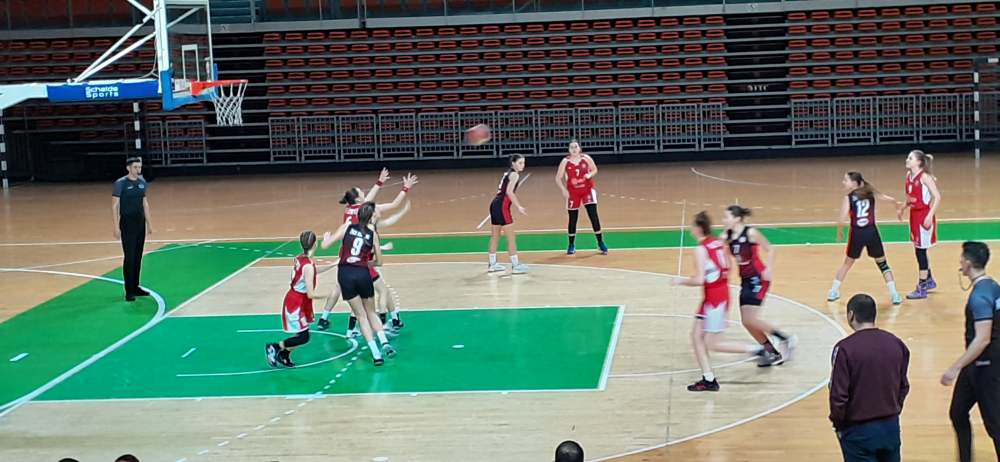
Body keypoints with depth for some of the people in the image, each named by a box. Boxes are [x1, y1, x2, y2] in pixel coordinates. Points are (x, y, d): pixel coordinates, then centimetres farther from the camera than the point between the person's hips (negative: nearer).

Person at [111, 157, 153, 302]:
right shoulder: (121, 183, -11)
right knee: (129, 257, -6)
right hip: (127, 224, -6)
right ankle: (129, 291, -2)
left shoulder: (142, 182, 7)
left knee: (138, 257, 10)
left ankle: (135, 287, 20)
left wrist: (149, 223, 15)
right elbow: (115, 206, -11)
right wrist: (116, 226, -15)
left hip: (140, 223, 6)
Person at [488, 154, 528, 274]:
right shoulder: (514, 174, -8)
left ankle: (492, 264, 26)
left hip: (495, 204, 9)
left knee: (495, 236, 17)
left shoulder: (508, 173, 18)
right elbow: (509, 192, -21)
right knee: (511, 236, -5)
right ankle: (515, 265, -4)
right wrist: (518, 207, -22)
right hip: (502, 206, -9)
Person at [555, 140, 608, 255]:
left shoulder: (586, 158, -4)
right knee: (572, 219, 5)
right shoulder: (565, 161, -6)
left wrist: (590, 174, -14)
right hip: (572, 192, 0)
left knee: (594, 216, -8)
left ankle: (600, 243, 1)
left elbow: (595, 170, 9)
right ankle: (571, 245, 19)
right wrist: (563, 190, -15)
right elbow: (558, 178, -2)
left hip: (587, 190, 0)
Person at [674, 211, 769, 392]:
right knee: (697, 336, 11)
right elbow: (727, 267, 14)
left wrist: (680, 281, -6)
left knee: (712, 344, -1)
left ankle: (757, 349, -1)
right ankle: (708, 380, 11)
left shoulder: (701, 249, -18)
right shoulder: (718, 243, 7)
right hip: (723, 291, 9)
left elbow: (699, 280, -21)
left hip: (714, 296, -9)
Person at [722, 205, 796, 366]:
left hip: (758, 279, -8)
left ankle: (785, 338, 1)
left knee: (750, 319, -15)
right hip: (745, 280, 8)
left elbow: (770, 250, -7)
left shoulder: (750, 233, -14)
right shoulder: (728, 235, 3)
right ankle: (774, 354, 17)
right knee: (747, 322, 6)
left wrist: (768, 270, -17)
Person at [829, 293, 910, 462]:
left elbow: (838, 395, -15)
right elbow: (903, 387, 9)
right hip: (891, 427, 5)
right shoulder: (896, 344, 0)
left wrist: (838, 424, 0)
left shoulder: (845, 348, -16)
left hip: (859, 431, -5)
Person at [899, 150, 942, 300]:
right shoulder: (909, 175, 6)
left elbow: (937, 197, -19)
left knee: (920, 251, -4)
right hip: (914, 215, 8)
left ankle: (922, 288, 3)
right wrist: (903, 208, 13)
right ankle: (929, 281, 35)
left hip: (924, 216, -8)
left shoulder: (924, 177, -17)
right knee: (919, 250, 17)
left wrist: (930, 215, -25)